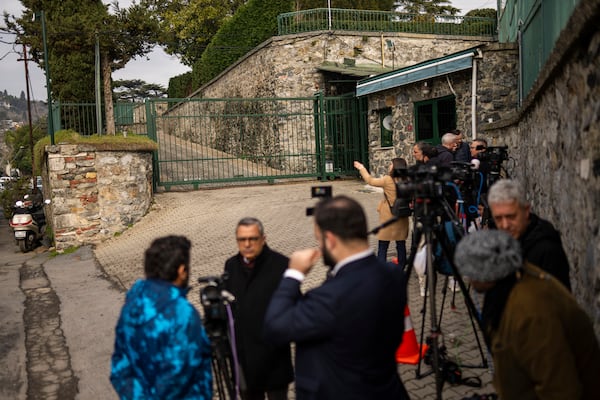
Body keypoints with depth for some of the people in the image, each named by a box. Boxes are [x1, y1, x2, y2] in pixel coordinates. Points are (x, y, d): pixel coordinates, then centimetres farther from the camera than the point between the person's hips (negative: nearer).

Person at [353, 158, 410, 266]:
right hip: (402, 219, 4)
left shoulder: (387, 180, -12)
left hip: (388, 218, -4)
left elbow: (370, 180, 1)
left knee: (382, 247, 3)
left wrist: (362, 168, 12)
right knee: (401, 245, 13)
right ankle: (402, 266, 19)